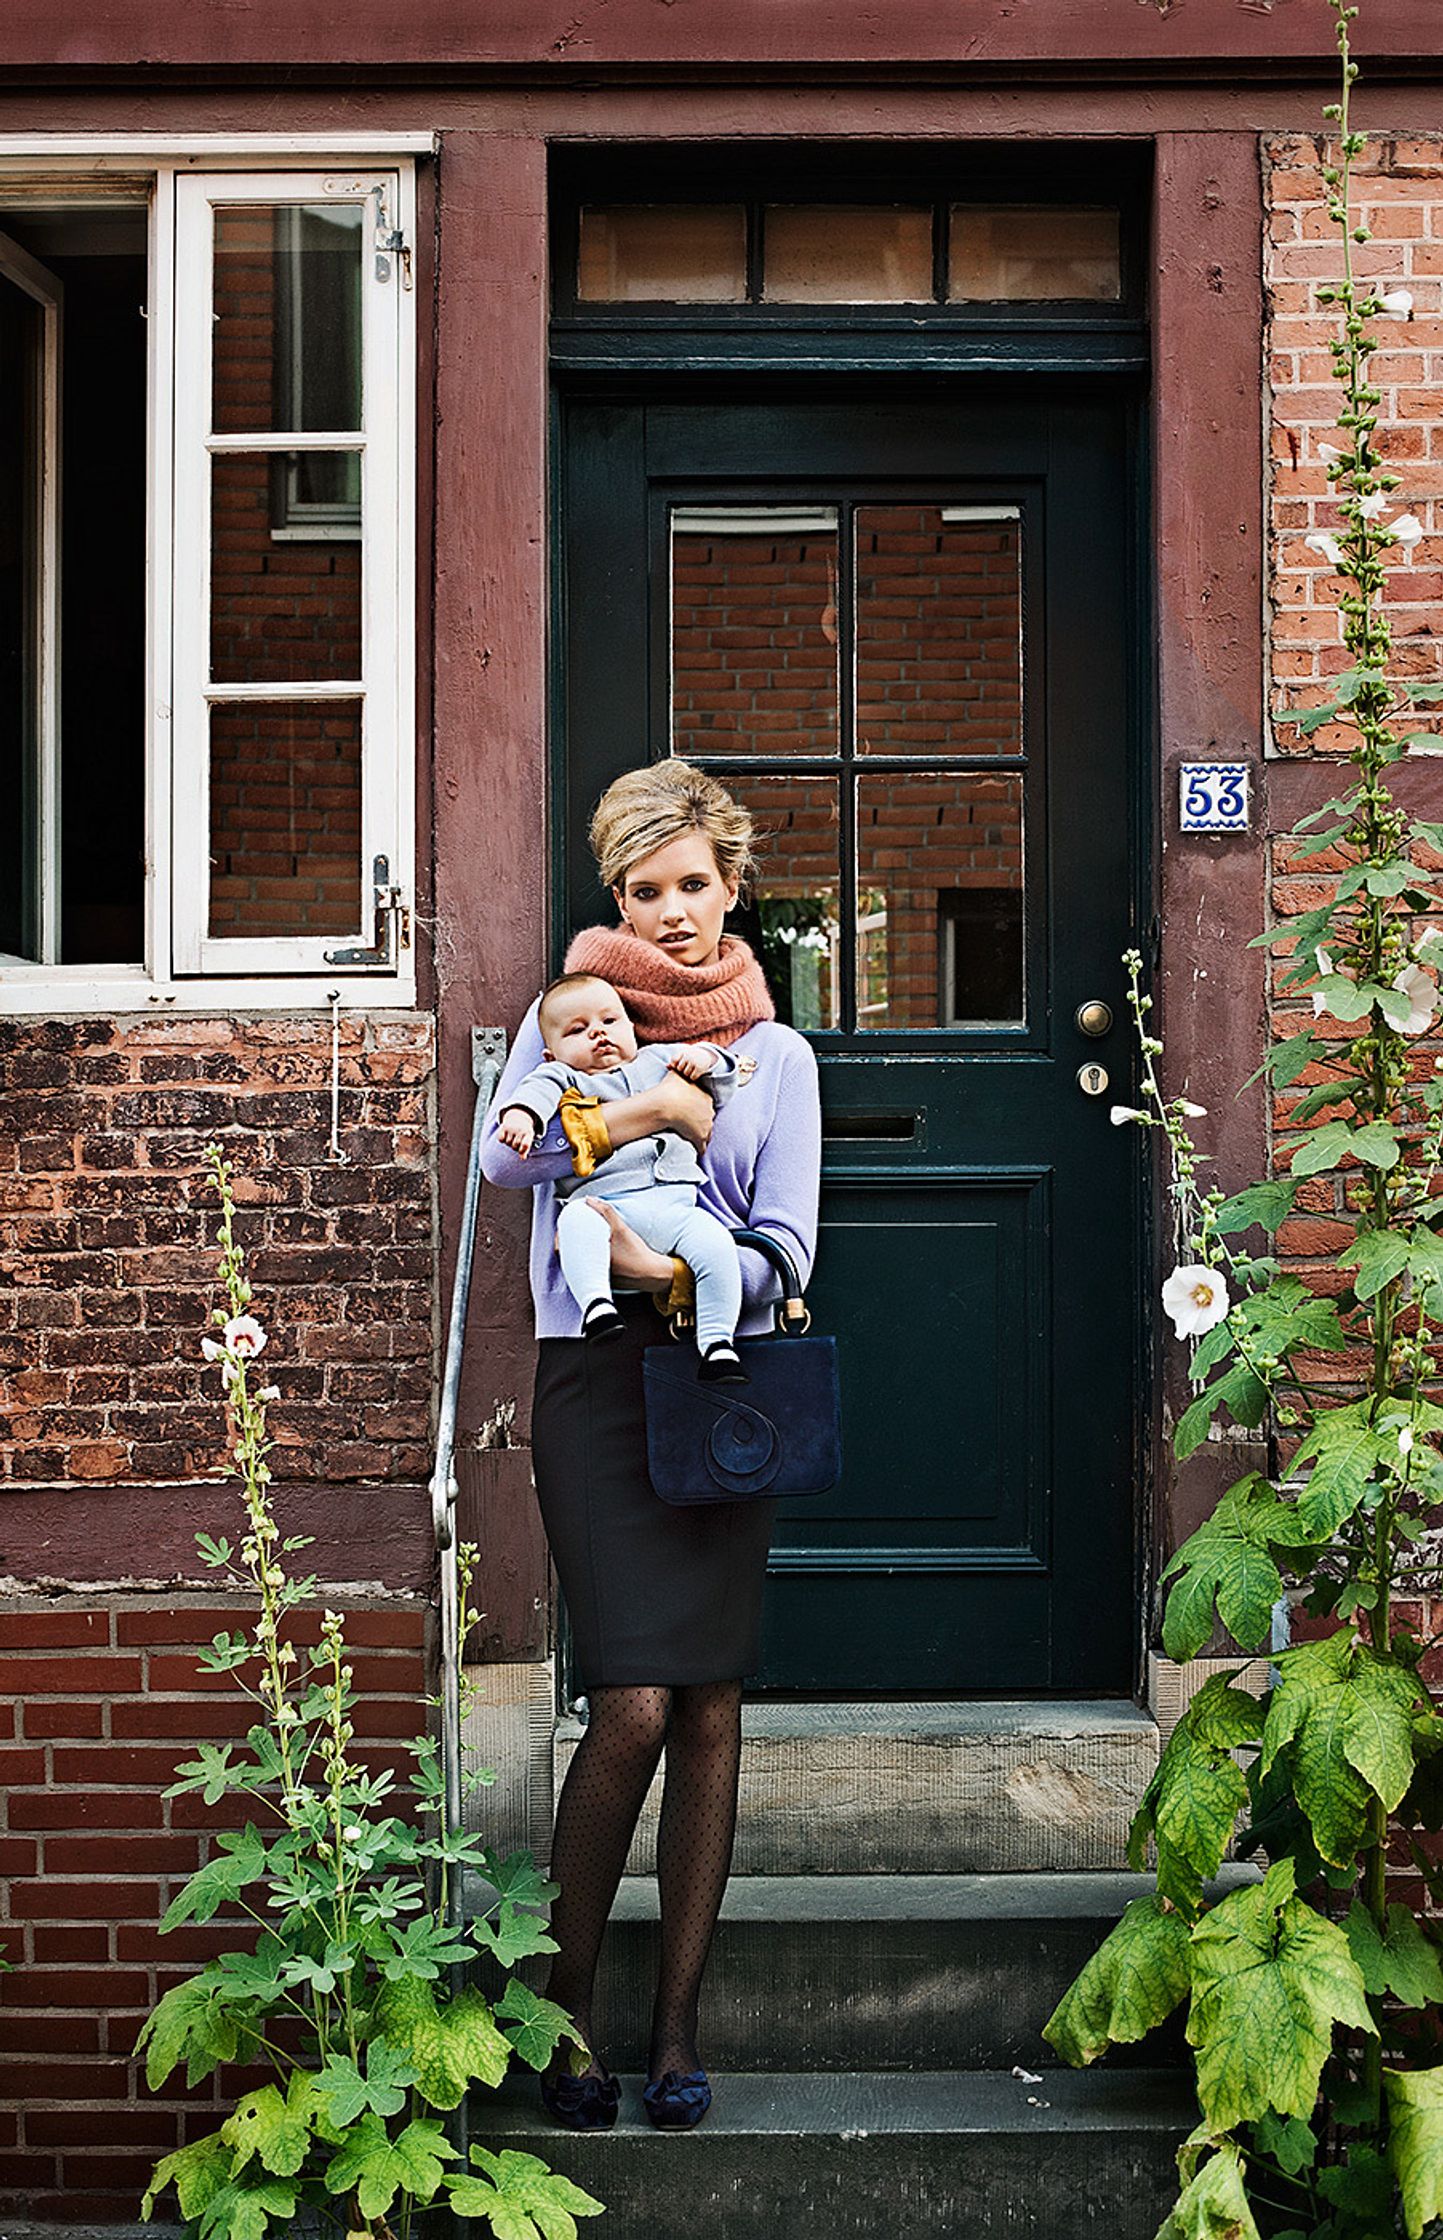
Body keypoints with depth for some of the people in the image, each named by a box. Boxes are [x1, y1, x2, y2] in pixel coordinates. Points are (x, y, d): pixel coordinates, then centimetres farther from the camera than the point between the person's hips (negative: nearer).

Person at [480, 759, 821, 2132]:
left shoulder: (776, 1055, 11)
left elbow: (784, 1254, 2)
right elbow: (499, 1156, -5)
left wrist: (676, 1275, -15)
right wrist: (641, 1113, -12)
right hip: (597, 1380, -2)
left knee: (710, 1708, 1)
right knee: (635, 1701, -12)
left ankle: (676, 2022, 12)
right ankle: (567, 2006, 5)